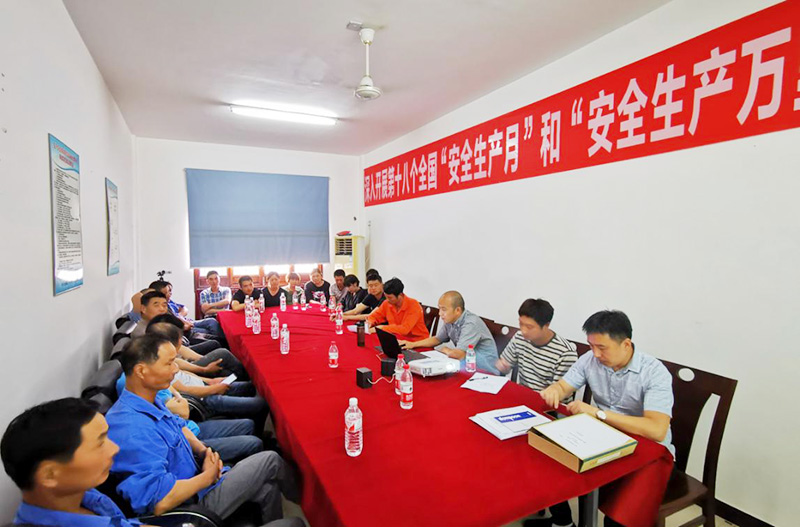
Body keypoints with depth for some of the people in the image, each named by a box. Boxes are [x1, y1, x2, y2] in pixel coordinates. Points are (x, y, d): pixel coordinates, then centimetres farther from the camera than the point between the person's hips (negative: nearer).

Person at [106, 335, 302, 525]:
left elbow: (178, 426, 15)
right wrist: (209, 476, -20)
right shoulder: (133, 431, -35)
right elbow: (159, 502, -37)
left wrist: (203, 450, -4)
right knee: (271, 461, -1)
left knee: (267, 487, 8)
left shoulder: (147, 400, -3)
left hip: (194, 476, 9)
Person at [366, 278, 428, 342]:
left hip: (417, 342, -5)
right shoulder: (387, 304, -5)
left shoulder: (413, 305, -21)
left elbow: (405, 329, -28)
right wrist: (370, 323, -13)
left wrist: (382, 328, -26)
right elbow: (374, 317, 9)